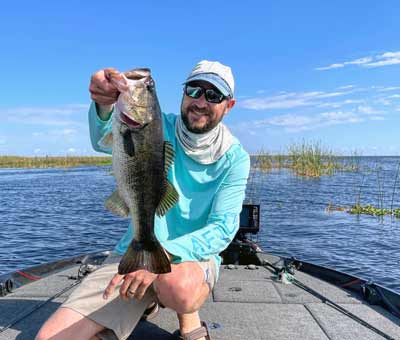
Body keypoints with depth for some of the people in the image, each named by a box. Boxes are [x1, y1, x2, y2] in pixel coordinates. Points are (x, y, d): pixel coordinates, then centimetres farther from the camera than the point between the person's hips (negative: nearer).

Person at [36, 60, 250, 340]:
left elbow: (223, 228, -14)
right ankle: (145, 302, 15)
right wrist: (105, 105, -47)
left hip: (194, 256, -2)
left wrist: (163, 254, -29)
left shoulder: (235, 158, -7)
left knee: (179, 287, -39)